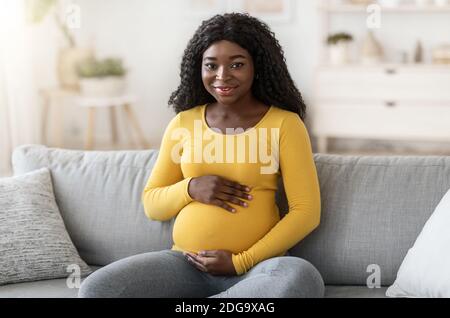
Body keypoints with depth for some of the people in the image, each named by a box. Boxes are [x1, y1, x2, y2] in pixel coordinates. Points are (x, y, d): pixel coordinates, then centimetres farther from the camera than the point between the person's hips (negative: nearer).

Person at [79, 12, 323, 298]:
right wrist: (190, 188, -9)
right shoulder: (183, 123, 9)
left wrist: (241, 261, -12)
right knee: (95, 290, -22)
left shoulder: (284, 124, -1)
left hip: (253, 266, -1)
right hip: (184, 262, 2)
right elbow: (152, 205, 13)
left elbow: (307, 211, -5)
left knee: (303, 278, -37)